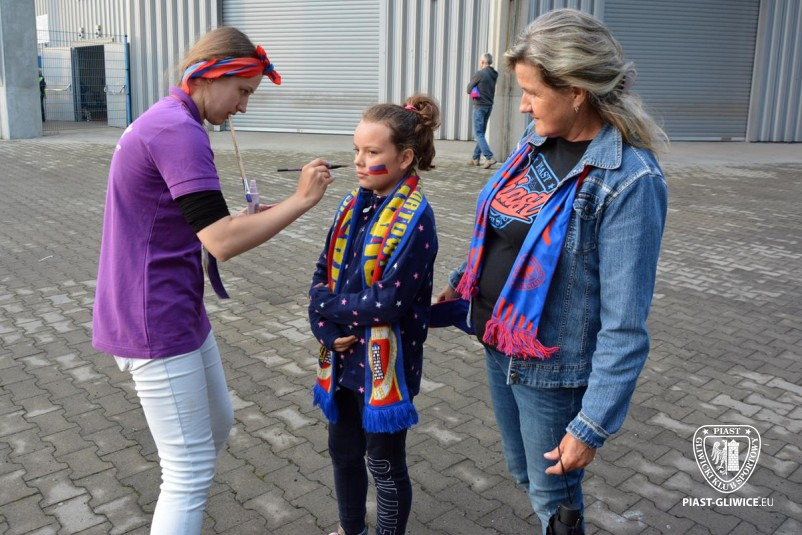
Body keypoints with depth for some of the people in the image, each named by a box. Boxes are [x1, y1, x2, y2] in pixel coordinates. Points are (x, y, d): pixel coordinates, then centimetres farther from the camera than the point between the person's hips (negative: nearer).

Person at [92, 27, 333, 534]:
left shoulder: (167, 121, 13)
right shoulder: (179, 131, -20)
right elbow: (222, 241, -28)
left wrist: (249, 218, 5)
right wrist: (301, 199, -20)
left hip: (180, 311, 11)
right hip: (155, 323, -11)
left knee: (218, 422, 22)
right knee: (191, 470, -4)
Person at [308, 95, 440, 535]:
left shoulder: (414, 218, -19)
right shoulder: (354, 204, 3)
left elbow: (389, 302, -24)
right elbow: (322, 274, 3)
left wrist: (324, 306, -13)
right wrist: (326, 329, -13)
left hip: (385, 363, -7)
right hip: (342, 355, 7)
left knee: (385, 464, 12)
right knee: (343, 451, 24)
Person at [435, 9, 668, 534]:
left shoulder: (628, 181, -23)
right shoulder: (536, 140, -2)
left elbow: (624, 326, -22)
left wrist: (593, 426, -19)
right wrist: (460, 283, 18)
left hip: (553, 370, -7)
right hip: (499, 346, 7)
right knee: (522, 471, 25)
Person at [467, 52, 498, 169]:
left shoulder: (479, 74, -13)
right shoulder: (494, 75, 8)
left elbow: (469, 90, -7)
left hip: (479, 106, -7)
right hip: (489, 106, 7)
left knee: (478, 133, -6)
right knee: (481, 133, 14)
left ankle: (490, 157, -17)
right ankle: (475, 158, 19)